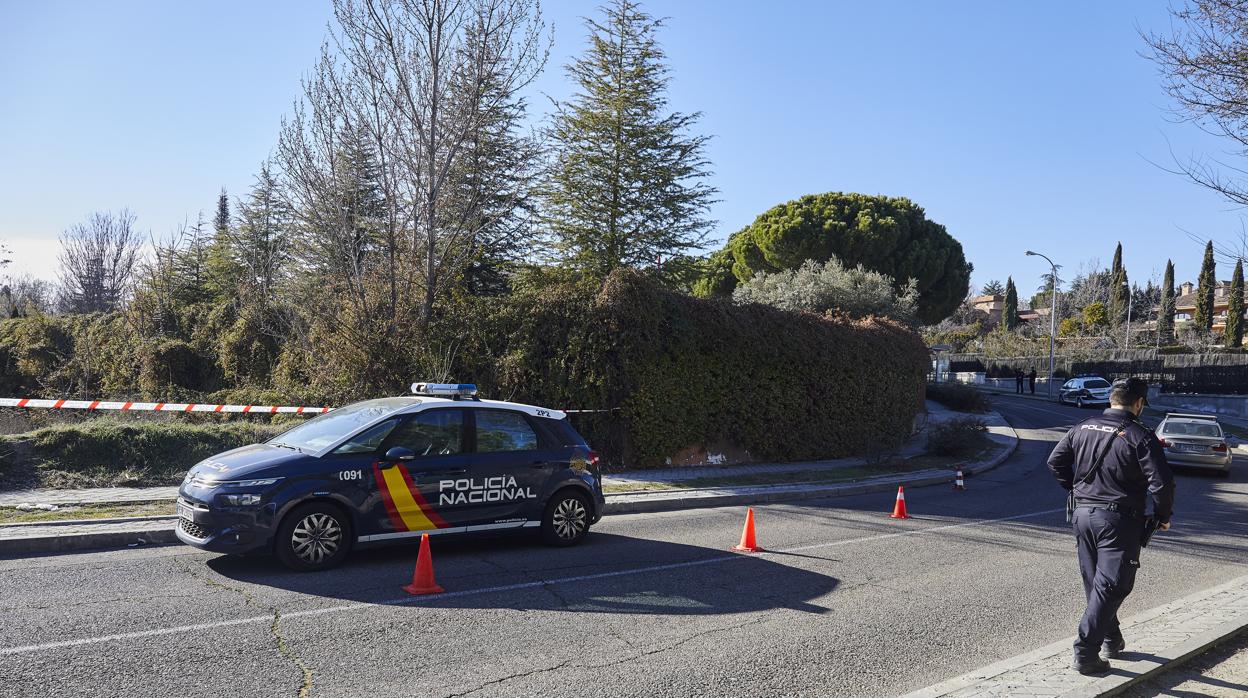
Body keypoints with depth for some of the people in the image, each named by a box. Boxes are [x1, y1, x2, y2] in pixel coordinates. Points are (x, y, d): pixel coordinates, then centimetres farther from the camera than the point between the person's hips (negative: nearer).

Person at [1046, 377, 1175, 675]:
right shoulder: (1140, 436, -12)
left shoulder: (1083, 429, 5)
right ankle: (1085, 652, -6)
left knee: (1095, 583, 18)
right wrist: (1163, 516, 0)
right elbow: (1162, 482, -16)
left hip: (1083, 514, 6)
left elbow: (1055, 461, 9)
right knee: (1110, 586, -2)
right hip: (1119, 520, -6)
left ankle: (1111, 639, 33)